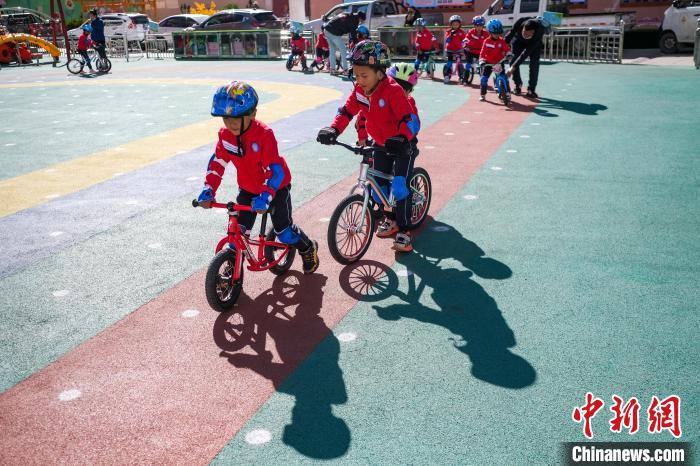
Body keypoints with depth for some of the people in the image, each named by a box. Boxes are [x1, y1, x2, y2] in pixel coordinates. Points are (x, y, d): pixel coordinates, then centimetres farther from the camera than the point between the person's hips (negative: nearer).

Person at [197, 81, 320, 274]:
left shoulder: (264, 134, -31)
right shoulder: (225, 134, -14)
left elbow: (274, 170, -35)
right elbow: (217, 162, -10)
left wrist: (265, 196, -45)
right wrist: (208, 190, -22)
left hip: (275, 186, -5)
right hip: (248, 189, 5)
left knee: (284, 230, 2)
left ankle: (308, 248, 31)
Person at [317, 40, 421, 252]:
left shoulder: (393, 91, -29)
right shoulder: (359, 90, -10)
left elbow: (411, 120, -34)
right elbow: (347, 112, -10)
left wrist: (401, 139, -52)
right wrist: (333, 130, -28)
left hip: (403, 144, -7)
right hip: (381, 144, 7)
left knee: (399, 186, -14)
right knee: (379, 184, 9)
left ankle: (404, 230, -2)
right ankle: (391, 218, 32)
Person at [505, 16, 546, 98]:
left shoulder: (540, 30, -42)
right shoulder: (520, 22, -38)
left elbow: (527, 51, -44)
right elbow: (510, 33, -18)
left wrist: (513, 67, -47)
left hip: (534, 43, -2)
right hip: (518, 41, 2)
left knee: (534, 64, -16)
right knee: (513, 60, -10)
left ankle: (531, 90, -6)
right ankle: (518, 85, 10)